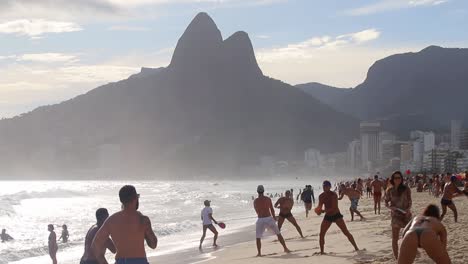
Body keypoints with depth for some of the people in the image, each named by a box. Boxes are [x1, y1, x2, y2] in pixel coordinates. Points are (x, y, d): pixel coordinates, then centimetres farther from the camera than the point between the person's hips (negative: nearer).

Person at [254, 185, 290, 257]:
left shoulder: (255, 201, -1)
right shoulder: (268, 199, 0)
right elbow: (272, 210, 10)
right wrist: (274, 217, 29)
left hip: (260, 220, -1)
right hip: (269, 218, 1)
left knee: (258, 237, 12)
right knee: (278, 234, 17)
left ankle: (259, 253, 0)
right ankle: (285, 248, 19)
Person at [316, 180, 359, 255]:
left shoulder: (333, 195, -19)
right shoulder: (321, 196, -1)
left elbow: (334, 208, -26)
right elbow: (320, 207, 4)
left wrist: (324, 211, -36)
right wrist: (318, 210, -20)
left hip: (336, 215, -5)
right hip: (327, 216, 5)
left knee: (346, 232, -6)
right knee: (321, 234, -5)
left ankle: (356, 248, 0)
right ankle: (322, 251, 6)